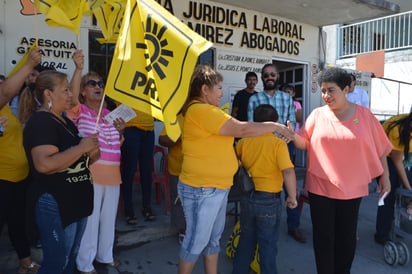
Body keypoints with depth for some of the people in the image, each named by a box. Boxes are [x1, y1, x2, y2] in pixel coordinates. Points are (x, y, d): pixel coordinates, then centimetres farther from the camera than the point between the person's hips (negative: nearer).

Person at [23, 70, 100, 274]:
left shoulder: (65, 121, 13)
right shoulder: (40, 122, -16)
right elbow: (44, 164, -31)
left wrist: (91, 154, 1)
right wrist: (81, 147, -22)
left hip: (75, 201, 10)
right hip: (55, 205, -9)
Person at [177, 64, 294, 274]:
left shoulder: (205, 111, 15)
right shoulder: (200, 110, -20)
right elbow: (241, 129, -21)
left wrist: (233, 159, 11)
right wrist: (275, 126, -11)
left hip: (216, 187, 10)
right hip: (201, 189, -10)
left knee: (213, 238, 19)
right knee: (197, 241, 5)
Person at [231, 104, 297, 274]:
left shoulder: (243, 142, -3)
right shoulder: (278, 144, -14)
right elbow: (288, 172, -20)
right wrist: (292, 197, -10)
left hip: (247, 197, 4)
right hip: (269, 200, -4)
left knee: (245, 240, 21)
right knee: (268, 244, 13)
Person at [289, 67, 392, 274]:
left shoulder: (364, 114, -2)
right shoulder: (317, 114, -3)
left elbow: (379, 147, 4)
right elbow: (305, 144, -1)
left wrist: (385, 176, 5)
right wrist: (294, 136, -22)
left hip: (352, 187, 1)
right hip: (320, 186, 0)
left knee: (347, 236, 15)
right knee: (323, 235, 8)